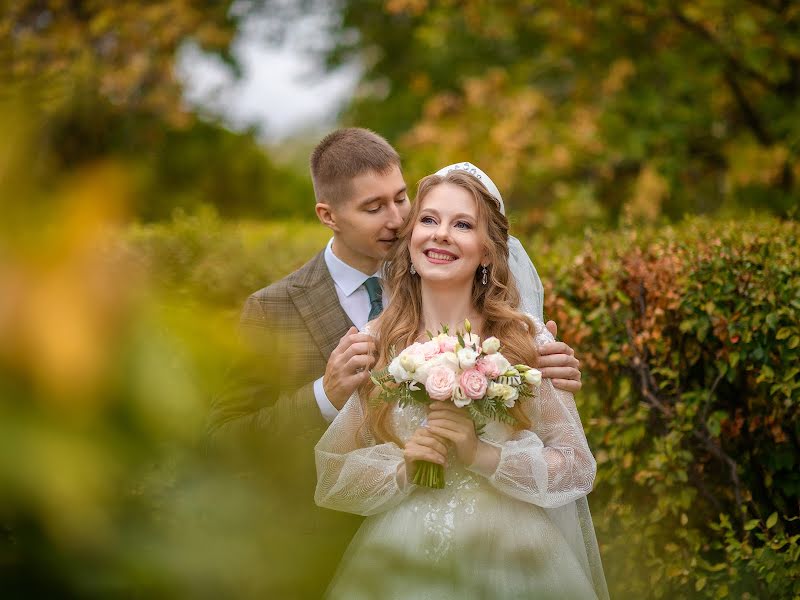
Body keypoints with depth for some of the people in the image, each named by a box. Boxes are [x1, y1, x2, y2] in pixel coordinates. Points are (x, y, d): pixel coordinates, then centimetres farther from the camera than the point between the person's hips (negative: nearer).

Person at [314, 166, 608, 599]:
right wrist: (403, 463, -18)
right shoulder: (372, 345, -3)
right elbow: (329, 481, -2)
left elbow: (578, 469, -6)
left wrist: (483, 455, -19)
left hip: (512, 564, 0)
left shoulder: (527, 339, -5)